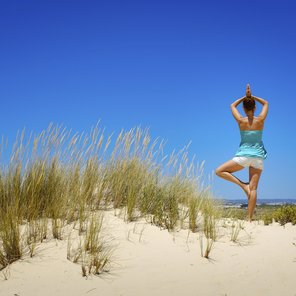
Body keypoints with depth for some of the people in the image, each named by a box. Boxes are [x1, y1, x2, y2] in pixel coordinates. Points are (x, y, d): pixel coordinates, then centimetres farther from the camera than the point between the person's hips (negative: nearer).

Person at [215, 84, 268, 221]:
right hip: (258, 157, 3)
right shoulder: (260, 119, -2)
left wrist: (245, 96, 12)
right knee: (253, 188, 1)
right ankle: (249, 218, -4)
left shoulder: (241, 120, -5)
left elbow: (232, 105, 15)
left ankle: (243, 185, -4)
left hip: (244, 156, -3)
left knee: (219, 171, 10)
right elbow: (265, 103, 18)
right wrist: (252, 96, 11)